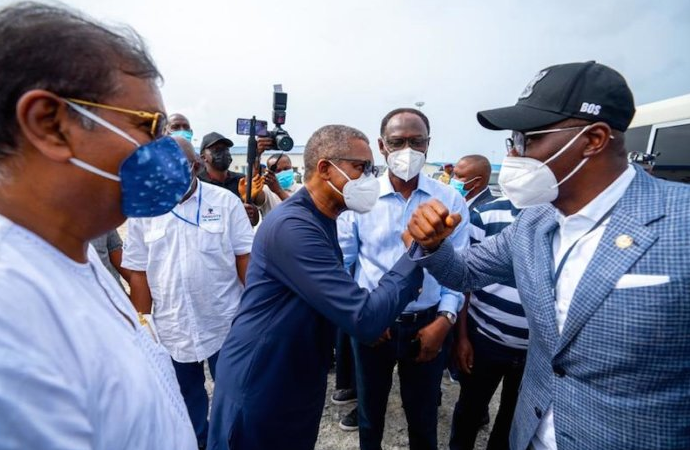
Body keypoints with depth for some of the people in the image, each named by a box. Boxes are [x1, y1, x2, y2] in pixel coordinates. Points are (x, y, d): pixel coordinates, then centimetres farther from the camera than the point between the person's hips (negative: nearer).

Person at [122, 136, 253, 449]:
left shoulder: (225, 201, -8)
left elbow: (245, 257, -6)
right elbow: (139, 273, 2)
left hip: (225, 322, -2)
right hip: (171, 326, 3)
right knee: (187, 393, 23)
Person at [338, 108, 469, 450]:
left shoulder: (451, 201, -4)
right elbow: (340, 262, -3)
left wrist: (445, 320, -12)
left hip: (429, 324, 0)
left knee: (423, 418, 21)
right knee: (369, 412, 23)